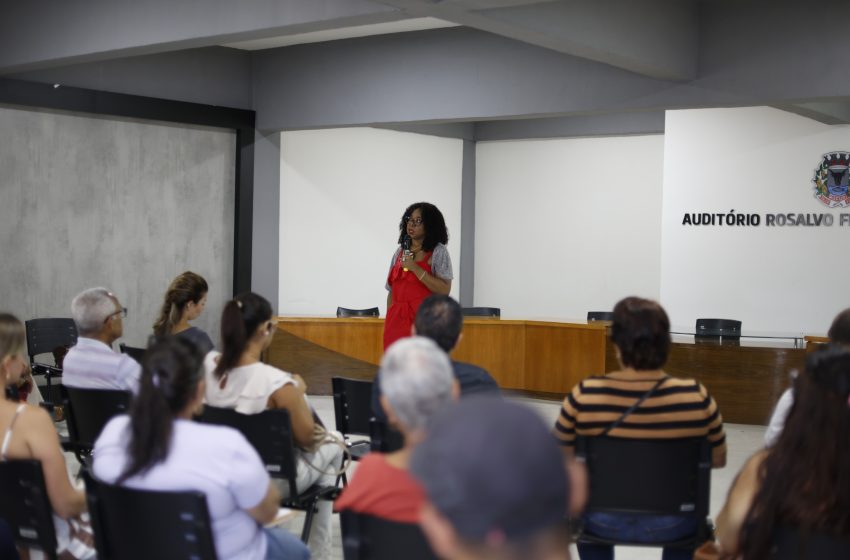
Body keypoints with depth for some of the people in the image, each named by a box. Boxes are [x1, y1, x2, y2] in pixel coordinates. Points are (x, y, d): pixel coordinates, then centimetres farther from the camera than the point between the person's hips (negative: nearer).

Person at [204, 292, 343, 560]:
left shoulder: (208, 365, -13)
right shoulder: (277, 382, -32)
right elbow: (307, 437, -16)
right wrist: (299, 392, -3)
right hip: (272, 480, -6)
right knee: (333, 441, 24)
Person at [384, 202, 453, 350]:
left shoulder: (438, 252, 0)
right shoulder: (400, 251, 16)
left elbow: (444, 290, -12)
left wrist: (415, 268, -14)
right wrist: (388, 321, 10)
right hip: (397, 321, 5)